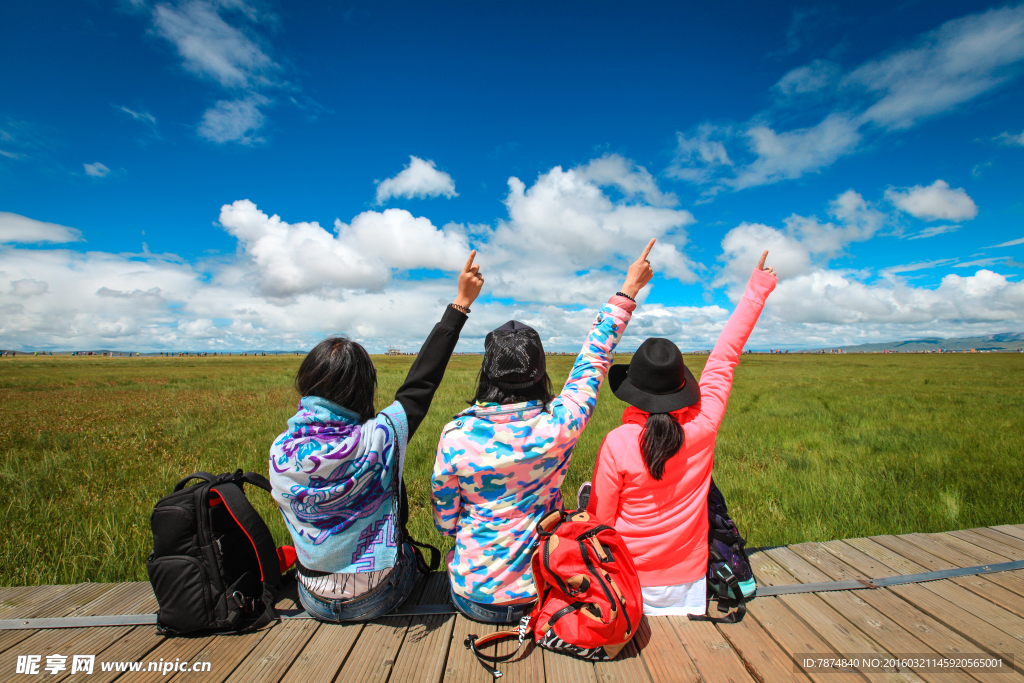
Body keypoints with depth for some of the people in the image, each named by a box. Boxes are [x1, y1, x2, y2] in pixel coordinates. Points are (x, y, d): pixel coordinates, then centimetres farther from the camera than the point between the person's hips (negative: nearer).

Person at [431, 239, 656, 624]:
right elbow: (594, 361, -8)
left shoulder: (456, 437, -22)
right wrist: (627, 292, 2)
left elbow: (444, 523, -7)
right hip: (540, 595, 0)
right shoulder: (558, 427, -22)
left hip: (474, 598, 1)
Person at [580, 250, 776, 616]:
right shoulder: (703, 426, -14)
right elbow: (724, 357, -2)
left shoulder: (617, 442, -22)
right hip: (688, 581, 0)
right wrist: (756, 292, 8)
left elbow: (599, 520, -12)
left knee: (586, 493, 20)